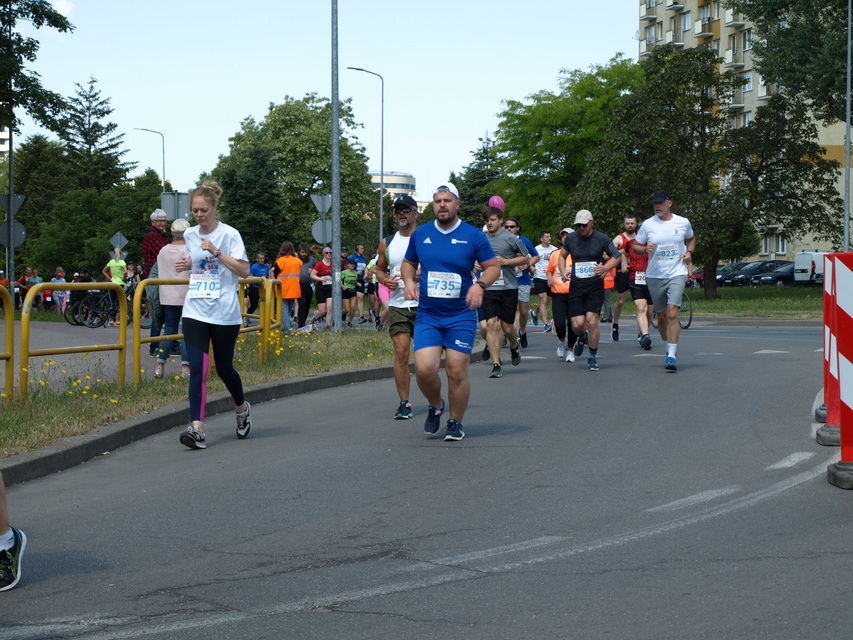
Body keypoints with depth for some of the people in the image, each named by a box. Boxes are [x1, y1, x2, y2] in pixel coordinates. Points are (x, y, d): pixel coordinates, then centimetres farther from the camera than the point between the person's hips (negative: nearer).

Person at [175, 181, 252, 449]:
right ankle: (197, 428, -14)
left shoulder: (229, 234, -7)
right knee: (197, 369, -10)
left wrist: (216, 252, -22)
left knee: (224, 367, 9)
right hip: (194, 312, 3)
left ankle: (242, 409, 37)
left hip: (224, 313, -3)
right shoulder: (189, 235, 9)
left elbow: (243, 270, -13)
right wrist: (187, 265, 4)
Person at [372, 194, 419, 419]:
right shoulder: (387, 243, 9)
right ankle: (404, 403, -3)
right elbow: (379, 269, 21)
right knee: (401, 353, -8)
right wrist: (385, 280, -1)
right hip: (397, 305, 2)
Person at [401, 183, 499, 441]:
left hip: (461, 316, -2)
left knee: (457, 371, -3)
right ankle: (435, 406, 19)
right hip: (427, 315, 2)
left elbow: (493, 266, 3)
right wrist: (408, 280, -1)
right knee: (424, 369, -12)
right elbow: (408, 263, 20)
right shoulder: (420, 234, 6)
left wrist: (480, 284, -16)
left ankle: (456, 422, 17)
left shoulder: (473, 236, -2)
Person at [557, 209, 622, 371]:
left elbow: (617, 256, 9)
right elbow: (562, 255, 22)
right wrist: (563, 271, 4)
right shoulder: (571, 238, 5)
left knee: (592, 321, -14)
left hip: (595, 285, -2)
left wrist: (606, 267, -10)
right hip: (576, 285, 2)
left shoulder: (601, 239, -1)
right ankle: (582, 337, 33)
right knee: (577, 324, -7)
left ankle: (593, 357, 3)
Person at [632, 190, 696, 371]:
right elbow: (636, 246, 8)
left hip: (677, 274, -2)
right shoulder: (647, 225, 1)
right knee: (661, 316, 10)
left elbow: (691, 239, 23)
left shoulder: (683, 223, 4)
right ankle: (668, 348, 32)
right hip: (655, 276, 2)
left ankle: (671, 356, -18)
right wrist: (645, 249, -14)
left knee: (672, 314, -16)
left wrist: (689, 252, 3)